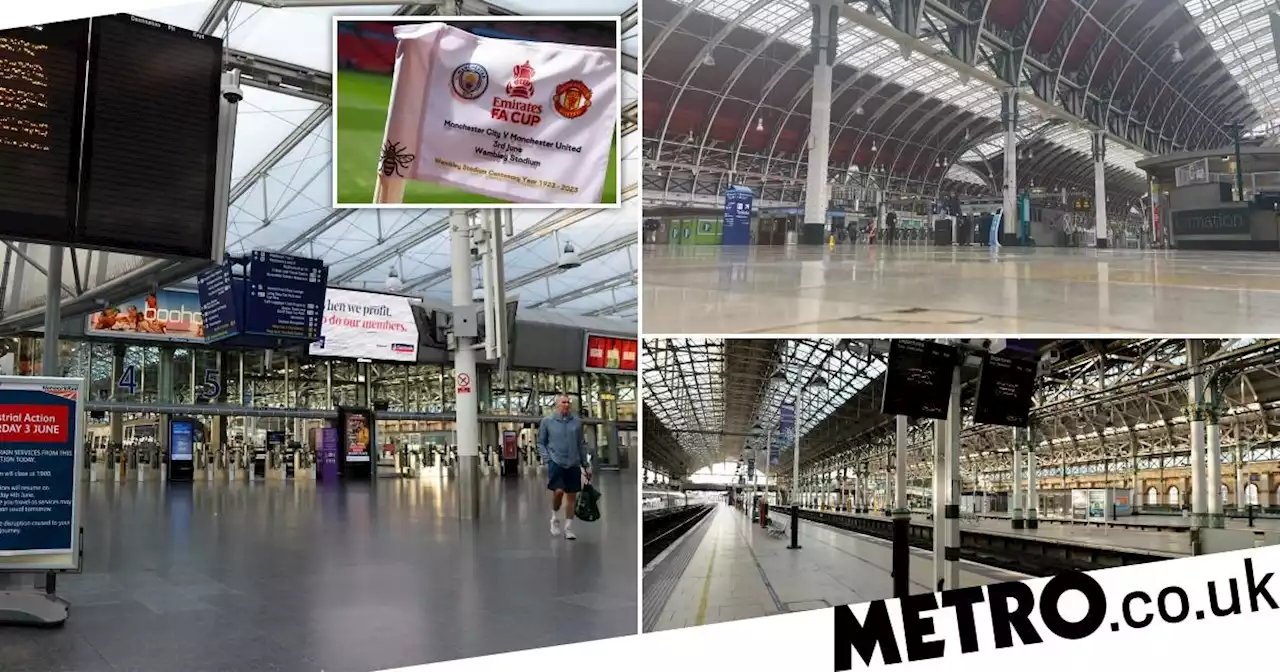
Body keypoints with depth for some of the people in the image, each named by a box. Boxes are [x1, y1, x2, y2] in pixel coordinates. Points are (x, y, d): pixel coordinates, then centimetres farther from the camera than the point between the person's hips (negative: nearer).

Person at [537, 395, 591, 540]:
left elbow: (582, 444, 12)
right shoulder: (547, 422, 2)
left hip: (573, 464, 3)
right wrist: (547, 458, -6)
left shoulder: (577, 422, 7)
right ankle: (555, 517, 9)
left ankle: (568, 528, 16)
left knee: (572, 495, 5)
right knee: (558, 491, -19)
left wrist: (586, 465, 12)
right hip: (556, 462, -3)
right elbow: (541, 442, 8)